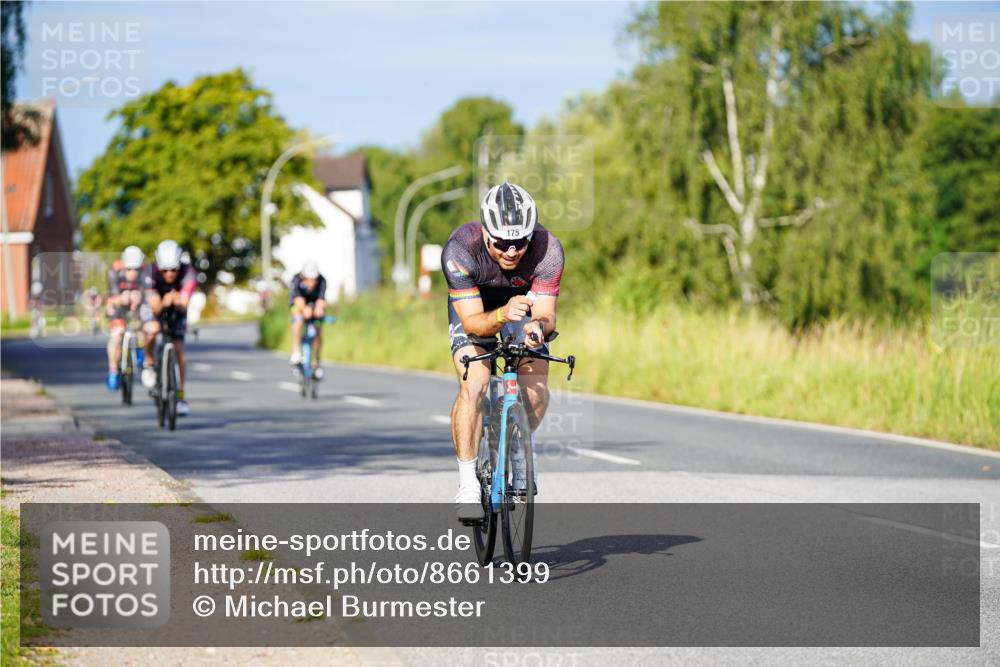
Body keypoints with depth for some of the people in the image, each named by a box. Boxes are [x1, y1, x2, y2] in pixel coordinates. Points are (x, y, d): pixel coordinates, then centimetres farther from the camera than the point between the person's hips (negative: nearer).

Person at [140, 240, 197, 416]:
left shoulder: (188, 273, -33)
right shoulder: (150, 273, -35)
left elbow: (184, 305, -38)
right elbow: (155, 308, -37)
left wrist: (179, 301, -59)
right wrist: (164, 302, -57)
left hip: (176, 310, 1)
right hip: (155, 306, -1)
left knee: (179, 349, -5)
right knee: (153, 330, -33)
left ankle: (181, 396, 5)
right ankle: (148, 363, -2)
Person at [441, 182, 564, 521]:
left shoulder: (548, 250, -33)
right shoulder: (460, 250, -37)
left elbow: (546, 314, -31)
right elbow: (472, 321, -35)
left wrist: (538, 327, -55)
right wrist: (502, 316, -56)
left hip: (524, 303, 2)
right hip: (473, 306, -2)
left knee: (537, 393, -16)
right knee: (474, 386, -24)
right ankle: (467, 484, -14)